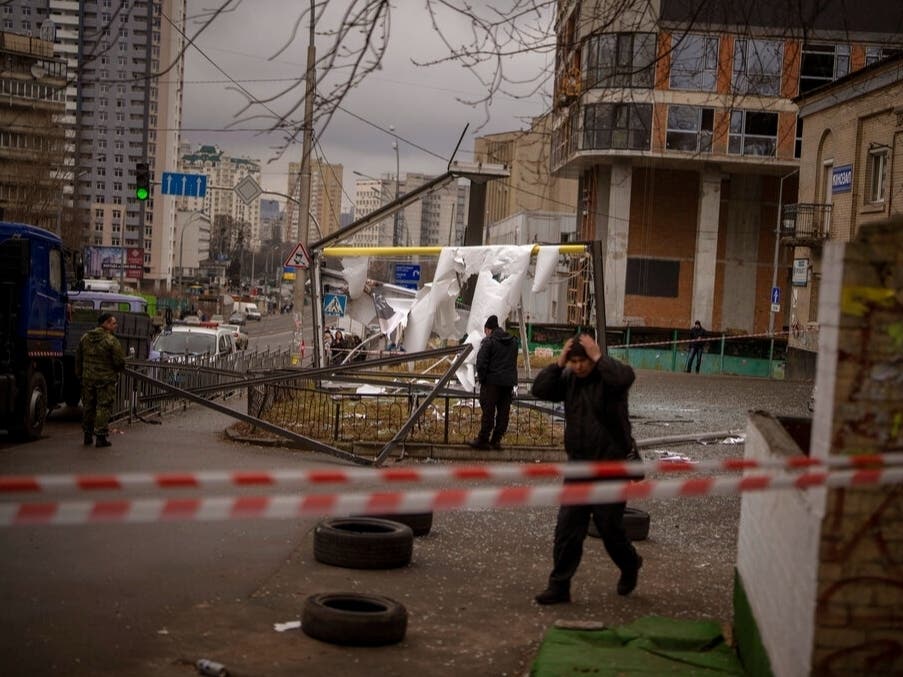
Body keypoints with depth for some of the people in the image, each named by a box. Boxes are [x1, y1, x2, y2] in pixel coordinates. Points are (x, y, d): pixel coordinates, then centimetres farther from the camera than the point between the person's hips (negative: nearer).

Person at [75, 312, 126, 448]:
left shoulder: (85, 338, 6)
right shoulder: (112, 341, -14)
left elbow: (78, 358, 13)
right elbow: (120, 362, -13)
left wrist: (80, 374, 22)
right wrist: (117, 369, 9)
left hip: (88, 379, 6)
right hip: (106, 380, -6)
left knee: (88, 406, 15)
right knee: (103, 407, 0)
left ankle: (88, 435, 23)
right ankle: (101, 437, -1)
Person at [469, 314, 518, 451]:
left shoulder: (489, 341, -9)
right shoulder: (513, 342, 14)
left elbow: (481, 363, -13)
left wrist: (481, 378, -2)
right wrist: (511, 379, 17)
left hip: (492, 382, -6)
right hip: (509, 382, 6)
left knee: (488, 412, -1)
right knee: (503, 412, 8)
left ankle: (483, 440, 2)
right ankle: (496, 441, 10)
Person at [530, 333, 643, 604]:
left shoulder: (607, 377, -11)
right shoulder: (569, 379, 6)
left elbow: (624, 377, -34)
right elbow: (540, 389, -5)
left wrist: (598, 358, -25)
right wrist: (559, 363, -11)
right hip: (578, 467, 5)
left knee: (609, 527, 4)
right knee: (567, 528, 2)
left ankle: (630, 565, 34)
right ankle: (559, 585, 8)